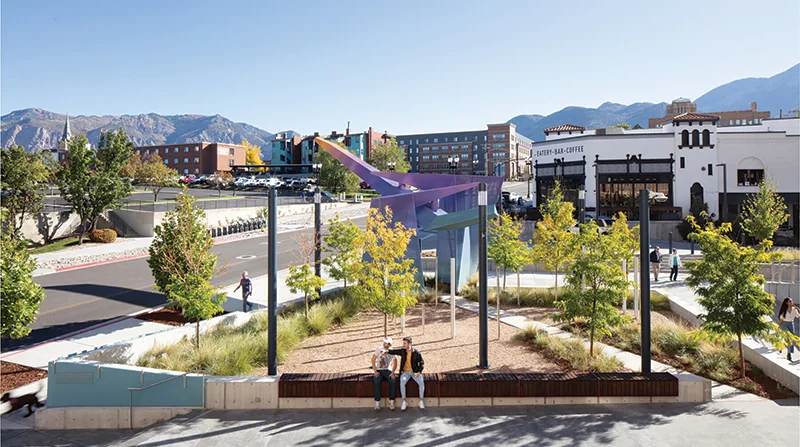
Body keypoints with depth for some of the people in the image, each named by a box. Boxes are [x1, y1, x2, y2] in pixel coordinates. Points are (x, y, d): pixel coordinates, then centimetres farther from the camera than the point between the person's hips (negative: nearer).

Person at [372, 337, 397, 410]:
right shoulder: (379, 349, 1)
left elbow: (395, 363, -2)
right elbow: (373, 360, -3)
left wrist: (392, 372, -17)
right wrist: (375, 371, -14)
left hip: (388, 370, 1)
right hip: (378, 370, 0)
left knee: (393, 381, -28)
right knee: (376, 382, -30)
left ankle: (391, 402, -20)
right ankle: (377, 402, -22)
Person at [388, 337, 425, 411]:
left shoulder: (416, 353, -5)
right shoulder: (402, 351, 2)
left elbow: (422, 363, 0)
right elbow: (393, 351, -2)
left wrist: (419, 372, -13)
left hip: (415, 372, -1)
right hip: (405, 372, 1)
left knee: (421, 383, -27)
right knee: (402, 383, -29)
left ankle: (421, 401, -8)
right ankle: (404, 402, -16)